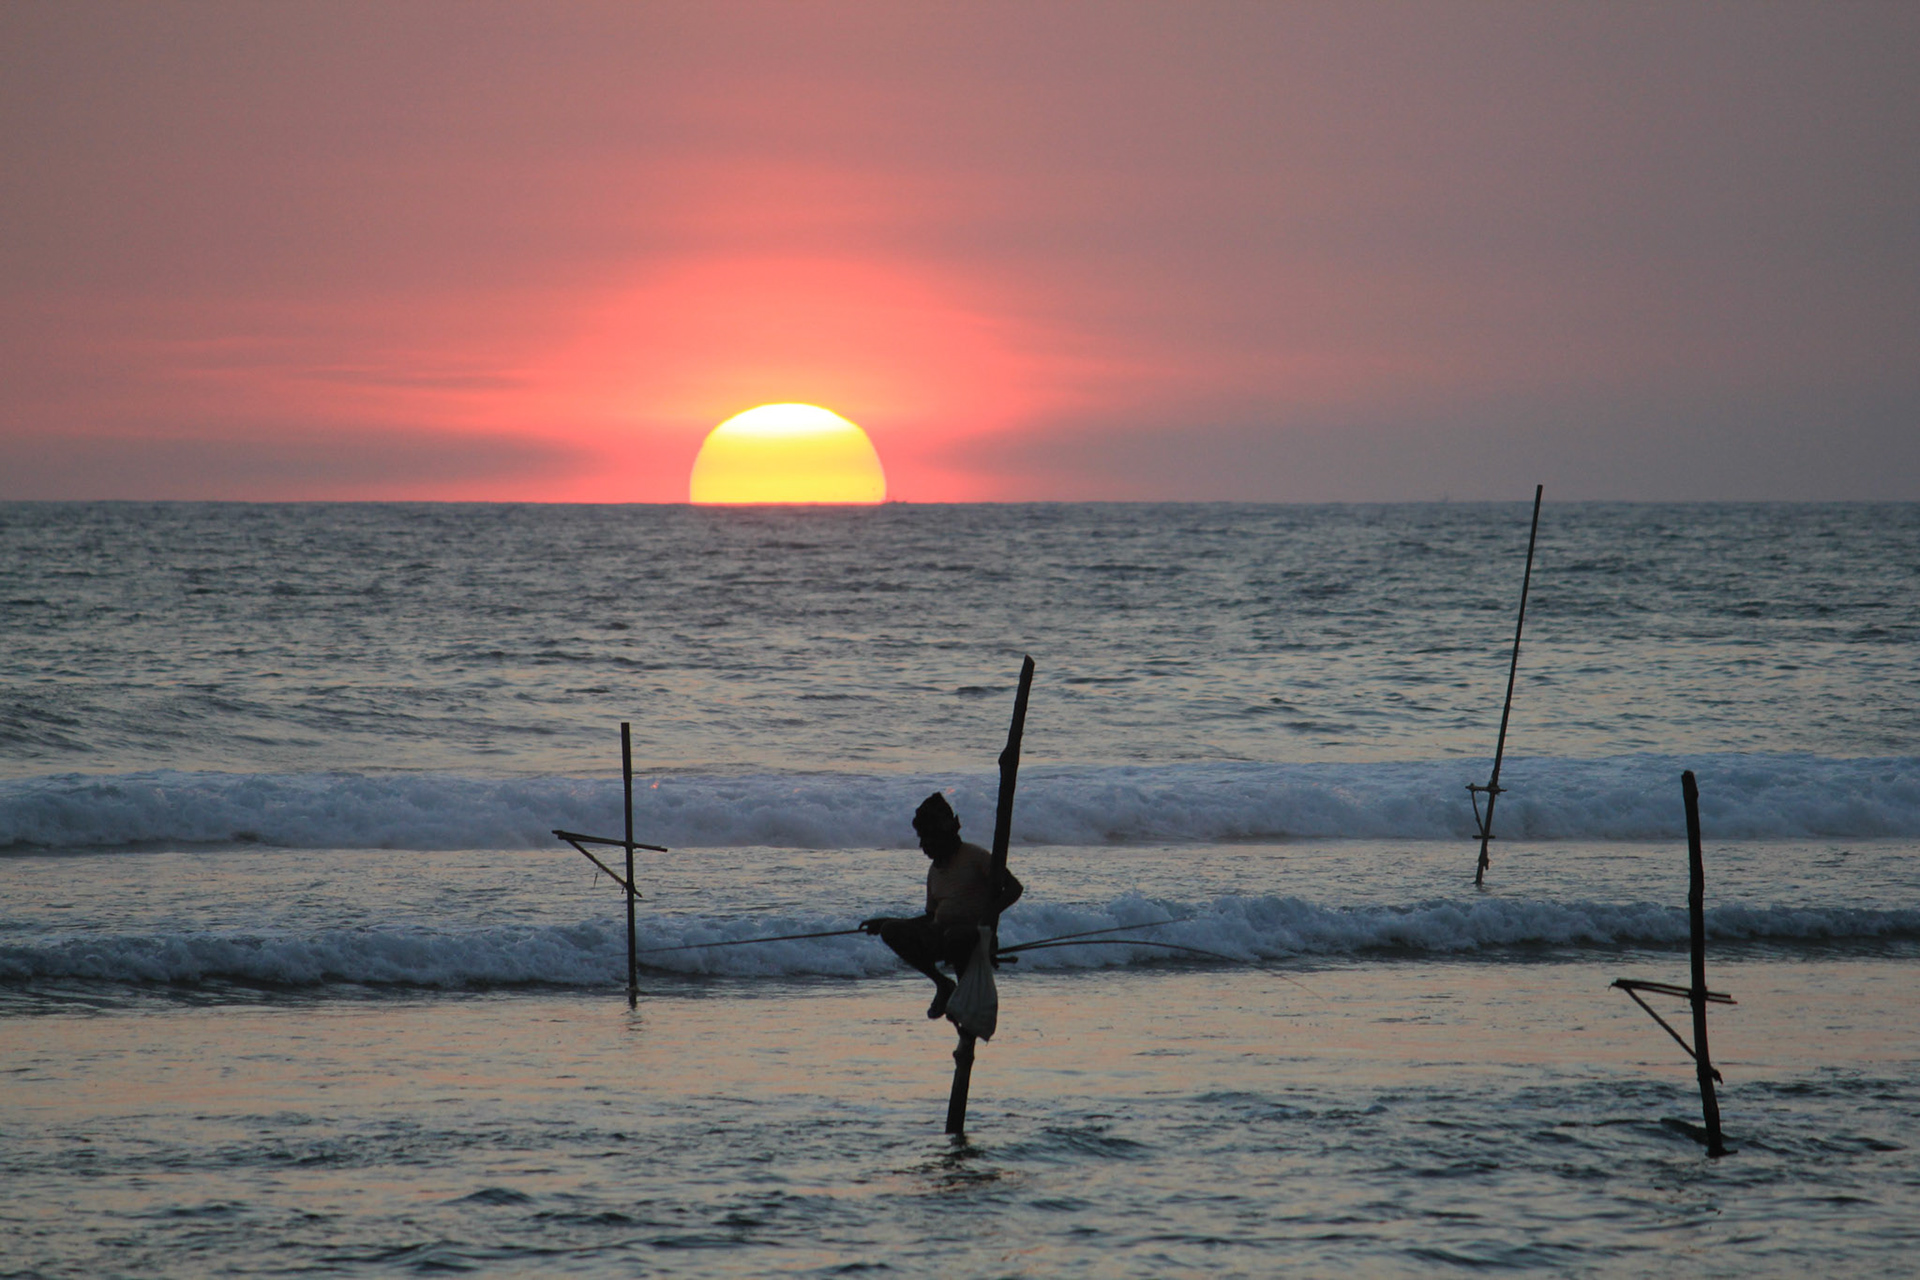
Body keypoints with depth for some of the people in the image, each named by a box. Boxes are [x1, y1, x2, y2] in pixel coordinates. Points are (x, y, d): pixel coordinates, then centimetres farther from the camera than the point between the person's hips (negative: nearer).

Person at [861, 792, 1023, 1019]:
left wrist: (990, 914, -23)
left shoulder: (975, 857, -4)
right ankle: (943, 985, -4)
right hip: (940, 933, 7)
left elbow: (1015, 889, -8)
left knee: (954, 936, -42)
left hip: (973, 934, -7)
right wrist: (883, 922, 17)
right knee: (891, 931, -14)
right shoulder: (935, 870, 17)